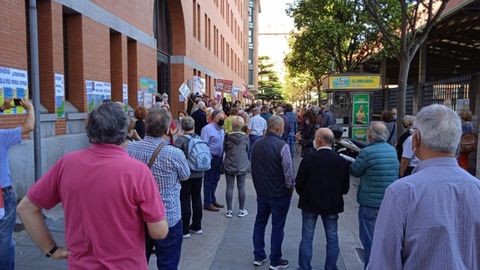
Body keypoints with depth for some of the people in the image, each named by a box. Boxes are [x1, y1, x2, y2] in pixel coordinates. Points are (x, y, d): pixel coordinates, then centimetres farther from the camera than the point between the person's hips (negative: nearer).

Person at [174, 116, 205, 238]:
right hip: (199, 173, 5)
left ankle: (185, 230, 8)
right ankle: (197, 226, 26)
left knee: (185, 201, 2)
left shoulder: (180, 140, -14)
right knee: (197, 198, 14)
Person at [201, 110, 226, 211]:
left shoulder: (222, 130, 13)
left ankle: (212, 200, 33)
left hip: (219, 158, 8)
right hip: (211, 158, -8)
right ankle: (207, 203, 12)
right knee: (208, 181, 2)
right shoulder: (207, 129, -13)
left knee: (215, 180, 18)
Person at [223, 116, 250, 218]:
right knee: (241, 187, 8)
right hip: (242, 165, 1)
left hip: (229, 165, 0)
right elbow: (248, 150, 5)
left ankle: (229, 210, 13)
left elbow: (225, 149, 4)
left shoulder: (227, 136, -8)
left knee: (229, 187, 6)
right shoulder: (245, 137, -6)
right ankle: (241, 210, 18)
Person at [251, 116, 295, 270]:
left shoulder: (257, 144, 0)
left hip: (261, 191, 6)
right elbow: (288, 170, -20)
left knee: (260, 223, 17)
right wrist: (291, 186, -2)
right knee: (277, 227, 7)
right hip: (279, 193, -5)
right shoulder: (282, 146, -21)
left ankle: (258, 256, 27)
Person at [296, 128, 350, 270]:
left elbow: (299, 184, -10)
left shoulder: (309, 159, -15)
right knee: (332, 238, 15)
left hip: (310, 203, -2)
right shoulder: (342, 161, -7)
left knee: (307, 237, 10)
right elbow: (345, 188, -1)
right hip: (332, 205, 2)